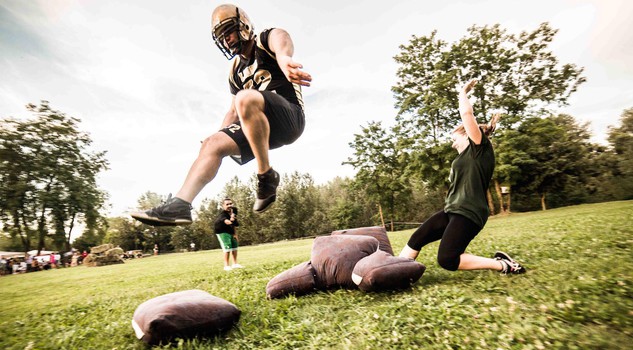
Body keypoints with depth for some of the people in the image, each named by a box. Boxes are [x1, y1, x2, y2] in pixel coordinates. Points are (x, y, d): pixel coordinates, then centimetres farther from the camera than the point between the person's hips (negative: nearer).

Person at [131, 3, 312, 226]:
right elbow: (234, 111, 25)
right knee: (213, 144, -8)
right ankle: (180, 204, -11)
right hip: (262, 128, 7)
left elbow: (282, 41, -23)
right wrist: (221, 133, 8)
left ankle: (267, 177, -26)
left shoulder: (267, 39, 4)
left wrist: (284, 58, -49)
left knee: (246, 98, -33)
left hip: (290, 118, -6)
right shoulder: (236, 72, 23)